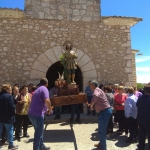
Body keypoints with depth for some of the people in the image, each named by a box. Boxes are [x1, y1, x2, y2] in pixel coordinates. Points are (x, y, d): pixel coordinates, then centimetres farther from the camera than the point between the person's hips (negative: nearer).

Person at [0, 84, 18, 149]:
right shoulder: (9, 96, -16)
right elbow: (12, 106, -19)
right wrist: (13, 113, -2)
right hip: (7, 116, -7)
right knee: (10, 130, 5)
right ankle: (11, 144, 11)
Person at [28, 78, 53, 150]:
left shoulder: (37, 89, 19)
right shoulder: (44, 89, -9)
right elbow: (47, 101, -26)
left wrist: (45, 109, 29)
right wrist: (50, 109, -10)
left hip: (32, 113, 10)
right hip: (37, 114, -10)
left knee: (39, 131, 23)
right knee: (38, 133, 2)